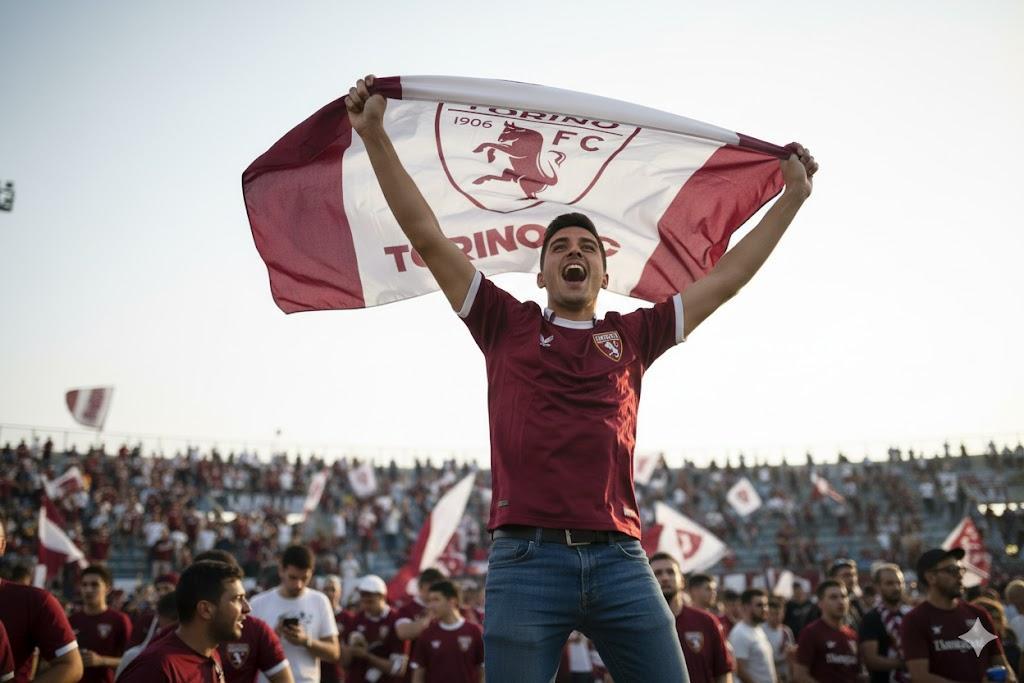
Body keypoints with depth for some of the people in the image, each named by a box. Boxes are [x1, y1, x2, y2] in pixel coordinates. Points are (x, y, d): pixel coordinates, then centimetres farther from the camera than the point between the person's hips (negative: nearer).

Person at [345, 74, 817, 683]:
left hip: (620, 560, 2)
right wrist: (375, 137, 8)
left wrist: (793, 198, 28)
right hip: (526, 558, -2)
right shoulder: (508, 325, 15)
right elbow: (428, 237, 11)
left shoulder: (632, 335, 19)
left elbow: (727, 278, 23)